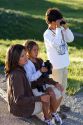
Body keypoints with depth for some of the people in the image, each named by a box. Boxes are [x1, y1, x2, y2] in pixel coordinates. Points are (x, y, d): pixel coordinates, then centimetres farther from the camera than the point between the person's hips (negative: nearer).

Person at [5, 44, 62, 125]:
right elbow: (19, 100, -30)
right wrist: (40, 98, -29)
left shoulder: (18, 70, -2)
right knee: (46, 100, -8)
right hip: (21, 108, -9)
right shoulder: (16, 75, -32)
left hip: (24, 101, 9)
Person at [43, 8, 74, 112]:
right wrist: (58, 29, -28)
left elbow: (70, 39, 0)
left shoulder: (61, 30, 3)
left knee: (63, 85, 20)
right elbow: (56, 44, -33)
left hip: (64, 63, 8)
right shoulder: (47, 34, -18)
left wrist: (65, 27, -9)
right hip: (56, 65, -8)